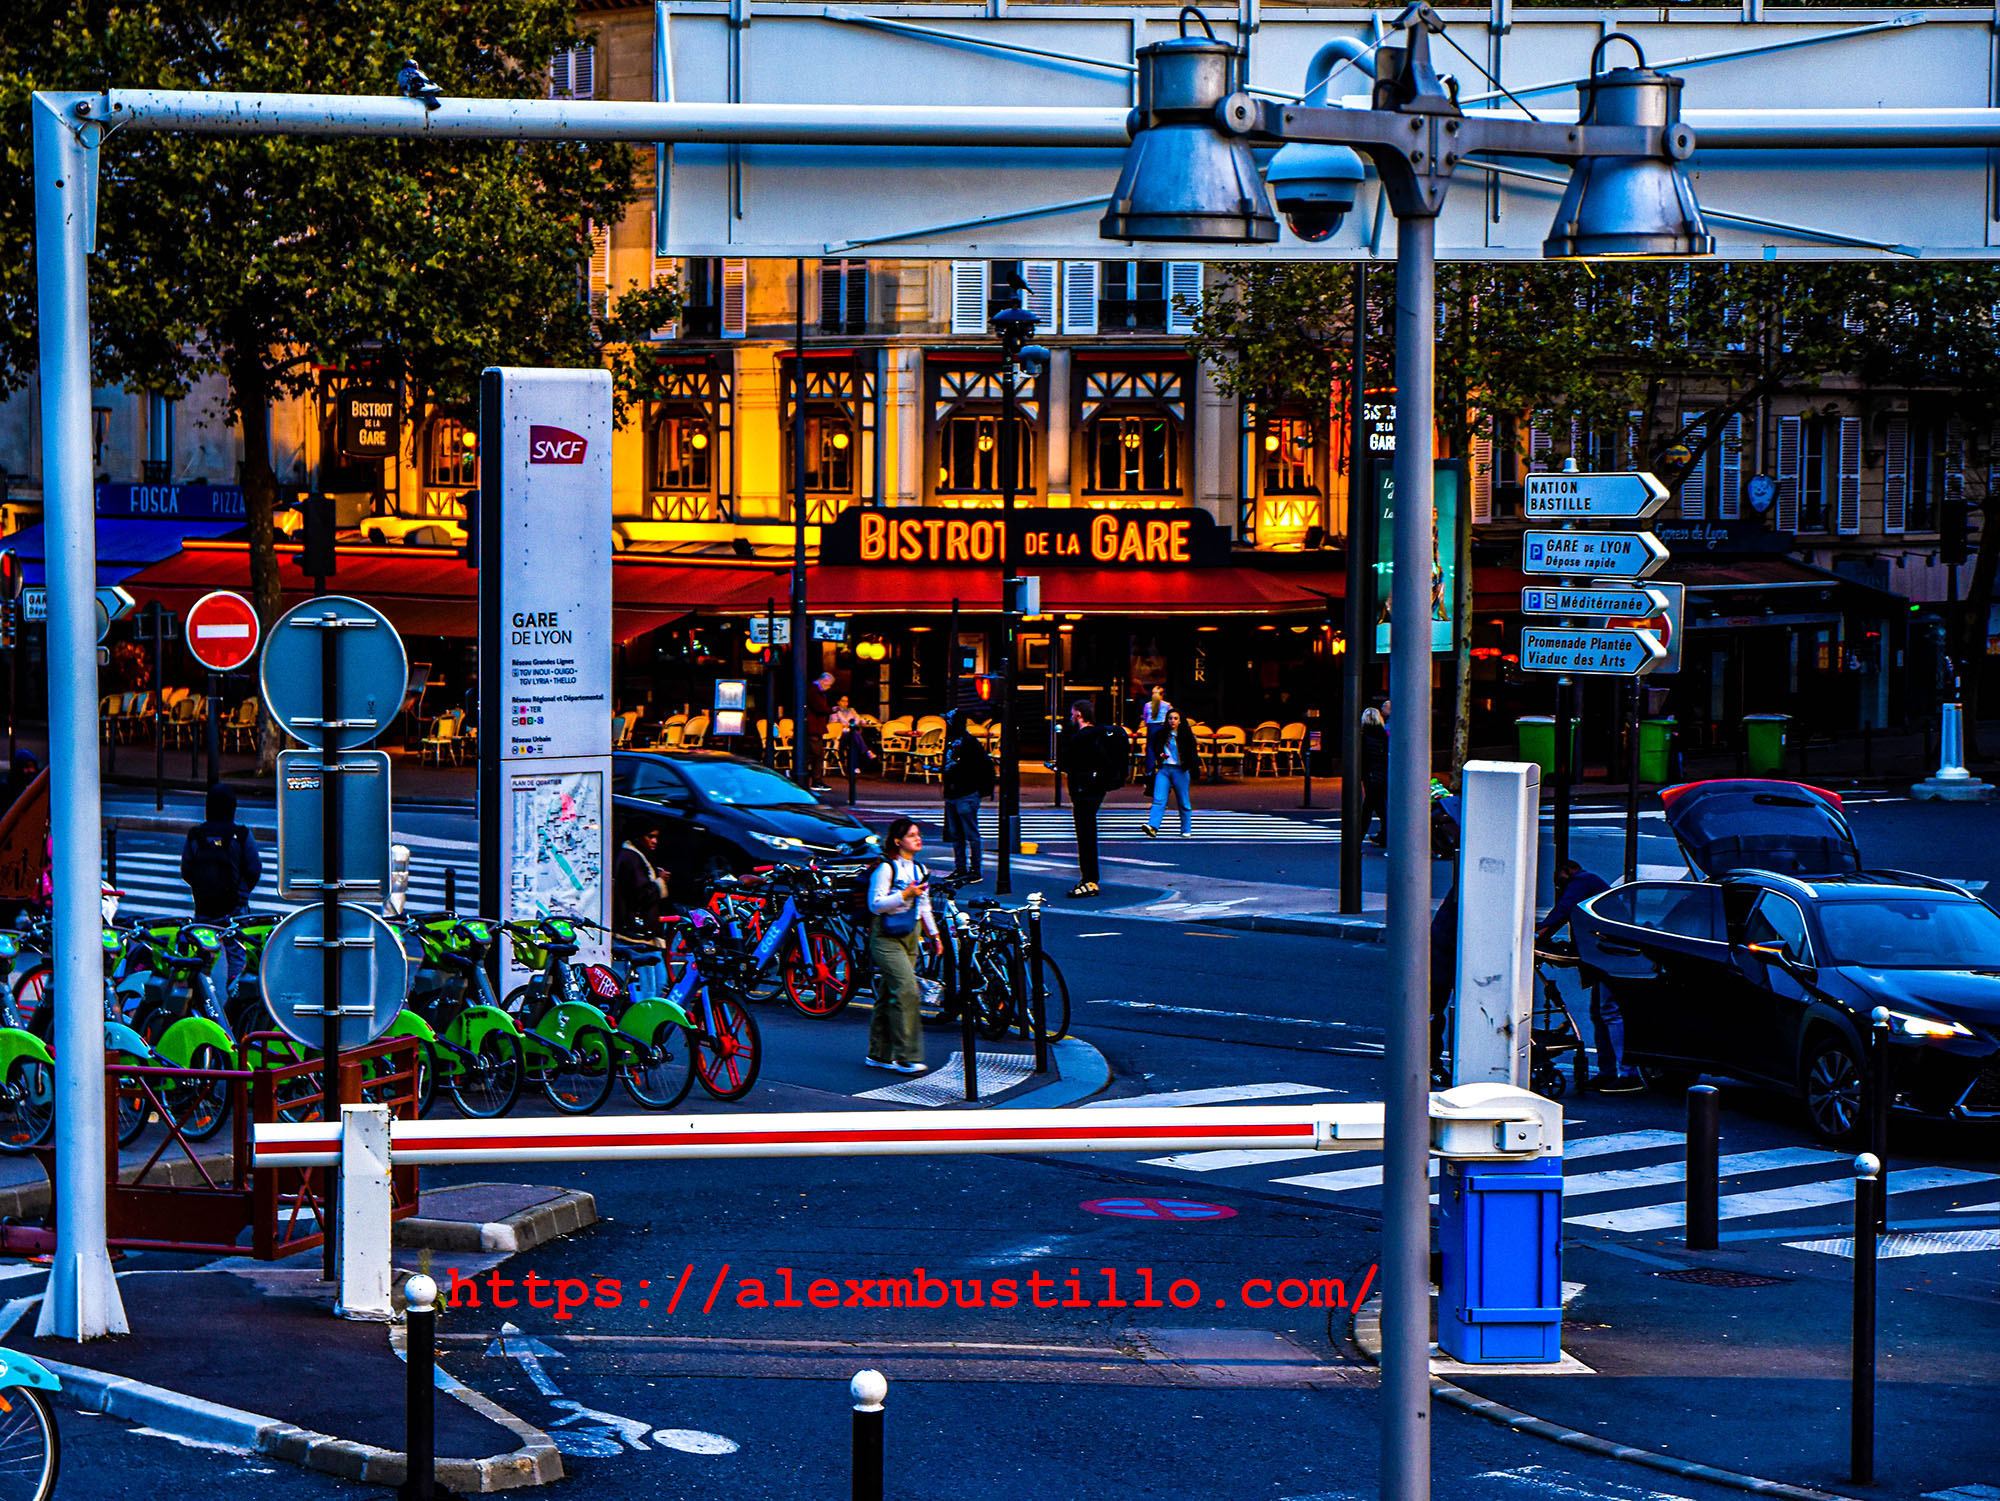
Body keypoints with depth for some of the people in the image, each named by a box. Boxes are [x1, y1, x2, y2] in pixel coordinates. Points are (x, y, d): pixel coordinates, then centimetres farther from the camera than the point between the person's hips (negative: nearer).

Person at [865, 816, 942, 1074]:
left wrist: (934, 936, 19)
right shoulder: (886, 869, -10)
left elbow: (924, 907, 22)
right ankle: (905, 1057, -15)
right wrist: (905, 895, -22)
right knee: (907, 991, -17)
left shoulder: (920, 870, 13)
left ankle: (879, 1054, 17)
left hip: (910, 936, 7)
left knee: (888, 995, 11)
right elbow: (875, 904, -15)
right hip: (887, 937, -7)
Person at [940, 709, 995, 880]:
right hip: (951, 795, 9)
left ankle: (976, 870, -2)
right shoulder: (950, 741, 14)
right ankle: (960, 868, 20)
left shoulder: (969, 742, -12)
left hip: (966, 796, -9)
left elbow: (986, 763, -14)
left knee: (971, 835, -5)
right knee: (955, 835, 13)